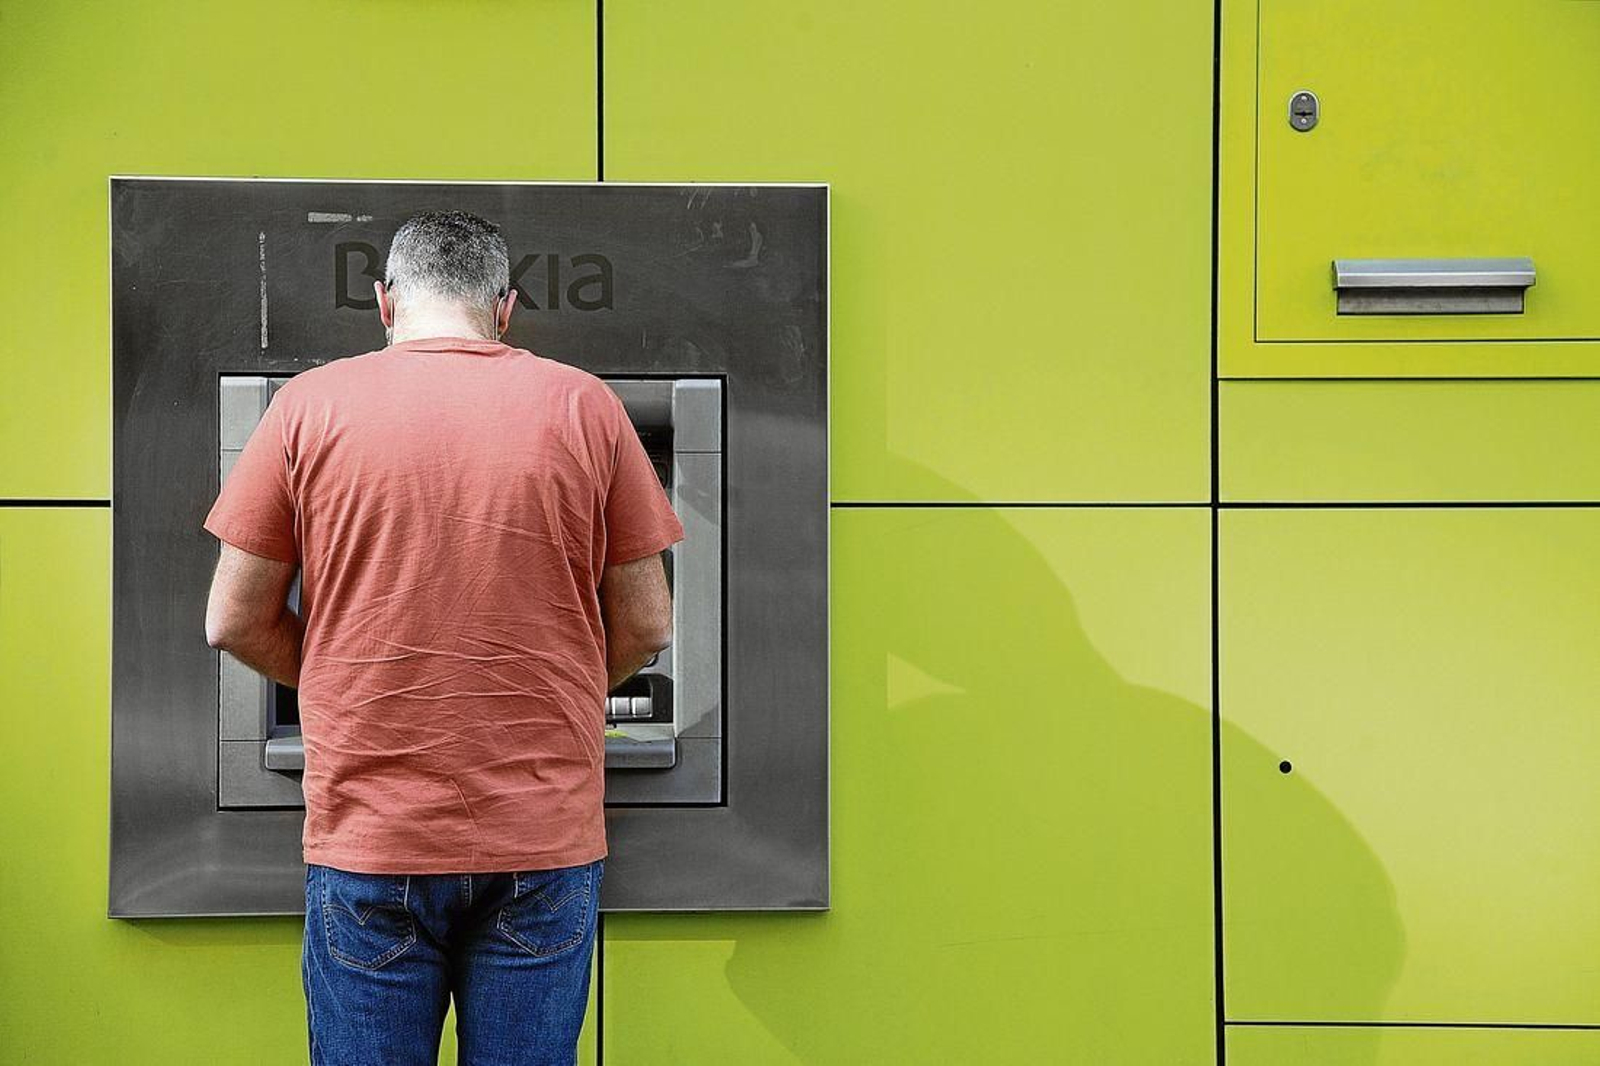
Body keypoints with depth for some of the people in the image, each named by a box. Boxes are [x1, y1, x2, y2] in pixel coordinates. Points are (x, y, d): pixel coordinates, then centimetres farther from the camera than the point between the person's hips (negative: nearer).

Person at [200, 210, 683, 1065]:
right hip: (545, 836, 1)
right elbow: (645, 626, 3)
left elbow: (235, 623, 2)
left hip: (367, 832, 0)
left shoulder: (310, 403, -1)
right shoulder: (584, 405, 0)